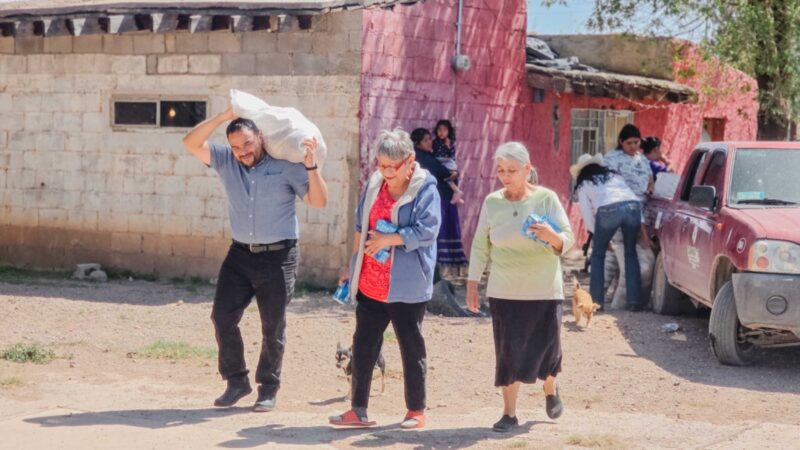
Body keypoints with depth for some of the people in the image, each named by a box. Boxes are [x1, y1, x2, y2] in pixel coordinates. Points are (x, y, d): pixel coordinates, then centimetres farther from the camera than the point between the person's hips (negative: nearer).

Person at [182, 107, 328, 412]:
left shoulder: (286, 167, -5)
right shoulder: (225, 162, 4)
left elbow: (319, 202, -8)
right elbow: (191, 144, -6)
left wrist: (311, 166, -20)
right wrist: (224, 116, -10)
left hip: (278, 256, -3)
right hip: (240, 253, 4)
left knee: (273, 326, 3)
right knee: (223, 316, -1)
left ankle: (268, 387, 16)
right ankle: (236, 381, 12)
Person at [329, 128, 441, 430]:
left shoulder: (425, 189, -9)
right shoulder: (373, 185, 10)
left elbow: (426, 231, -19)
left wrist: (388, 240, -19)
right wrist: (354, 266, 19)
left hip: (406, 287, -6)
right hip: (370, 285, 6)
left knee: (411, 347, 6)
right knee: (363, 345, 6)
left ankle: (416, 410, 18)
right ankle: (358, 410, 13)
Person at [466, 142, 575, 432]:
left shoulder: (546, 198, -7)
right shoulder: (492, 202, 0)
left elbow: (568, 240, -8)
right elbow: (480, 247, 6)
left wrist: (552, 237, -30)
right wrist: (472, 284, 4)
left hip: (544, 291, -1)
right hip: (504, 291, 1)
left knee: (546, 348, 8)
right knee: (508, 353, 0)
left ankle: (550, 391, 39)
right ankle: (509, 414, 9)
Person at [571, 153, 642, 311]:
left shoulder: (583, 185, 26)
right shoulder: (613, 176, 36)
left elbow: (588, 218, 19)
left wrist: (601, 237, 31)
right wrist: (641, 225, 21)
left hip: (608, 209, -3)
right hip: (633, 206, 3)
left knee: (598, 255, 17)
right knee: (631, 254, 19)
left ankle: (597, 300, 15)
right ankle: (634, 301, 13)